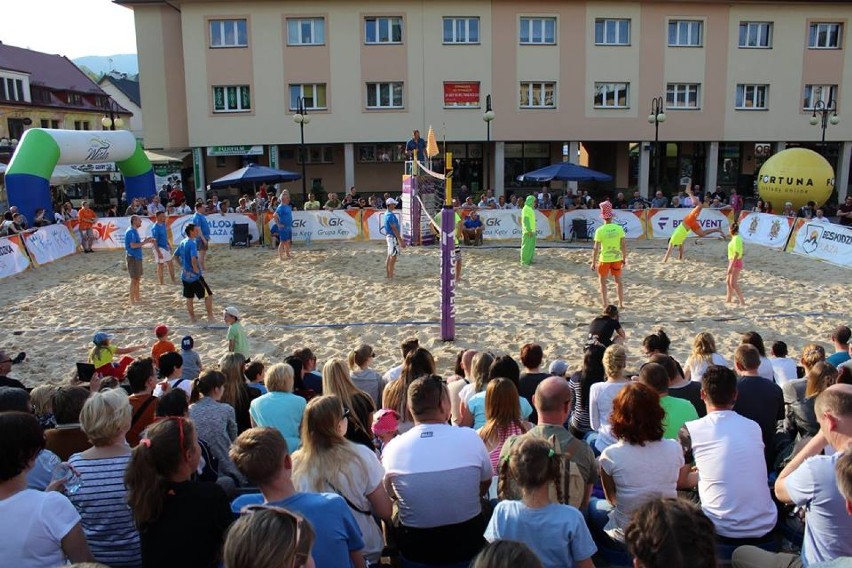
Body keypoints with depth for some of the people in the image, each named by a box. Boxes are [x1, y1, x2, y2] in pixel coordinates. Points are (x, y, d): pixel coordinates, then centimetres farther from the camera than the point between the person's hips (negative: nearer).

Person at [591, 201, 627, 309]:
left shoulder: (600, 230, -13)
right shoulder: (619, 228, -6)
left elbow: (596, 248, -13)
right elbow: (624, 245, -2)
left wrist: (593, 262, -5)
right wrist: (624, 259, 10)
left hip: (604, 259, -3)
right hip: (617, 258, 3)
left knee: (603, 282, 13)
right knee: (618, 281, 17)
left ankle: (605, 304, 13)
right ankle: (621, 304, 22)